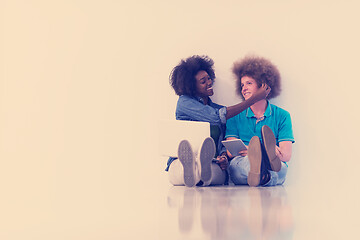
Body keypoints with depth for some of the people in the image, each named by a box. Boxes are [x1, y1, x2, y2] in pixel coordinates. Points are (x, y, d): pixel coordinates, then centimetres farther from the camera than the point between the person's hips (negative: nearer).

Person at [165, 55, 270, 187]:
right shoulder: (184, 102, 5)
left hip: (213, 165, 2)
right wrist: (255, 98, -3)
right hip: (181, 164, -2)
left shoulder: (221, 109, 21)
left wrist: (224, 157, -13)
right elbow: (217, 117, -7)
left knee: (219, 171, -38)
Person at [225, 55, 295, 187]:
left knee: (281, 167, -35)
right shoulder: (235, 116, 16)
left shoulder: (282, 115, 13)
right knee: (236, 164, -36)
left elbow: (286, 155, 2)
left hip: (275, 174, 0)